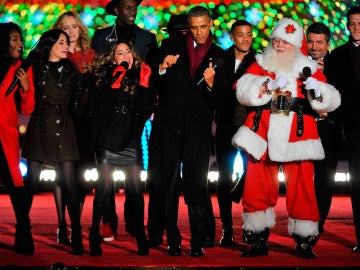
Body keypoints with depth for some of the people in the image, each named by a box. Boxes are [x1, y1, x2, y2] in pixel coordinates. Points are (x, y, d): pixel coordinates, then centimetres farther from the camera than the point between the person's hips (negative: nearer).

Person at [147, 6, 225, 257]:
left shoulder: (219, 55, 8)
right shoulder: (173, 46, 8)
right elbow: (152, 82, 7)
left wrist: (211, 84, -16)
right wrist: (163, 67, -12)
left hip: (198, 128, -1)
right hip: (168, 125, 1)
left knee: (197, 185, -3)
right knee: (163, 184, 2)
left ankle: (198, 241, 4)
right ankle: (172, 240, 11)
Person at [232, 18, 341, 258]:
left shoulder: (309, 68, 12)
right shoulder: (261, 65, 14)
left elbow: (331, 101, 5)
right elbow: (244, 90, -2)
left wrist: (317, 89, -15)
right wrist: (269, 85, -16)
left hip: (297, 139, -1)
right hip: (263, 139, 1)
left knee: (302, 190, -4)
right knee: (257, 189, 1)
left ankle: (305, 241, 8)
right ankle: (258, 240, 13)